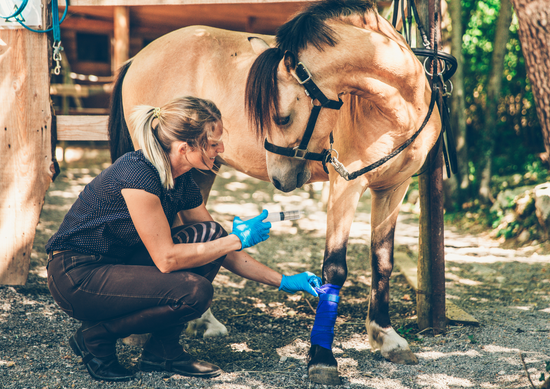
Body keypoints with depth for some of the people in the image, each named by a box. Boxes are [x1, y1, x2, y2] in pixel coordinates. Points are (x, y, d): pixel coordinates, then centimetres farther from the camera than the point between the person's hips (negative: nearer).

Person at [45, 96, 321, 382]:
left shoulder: (182, 183, 1)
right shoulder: (138, 174, -26)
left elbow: (220, 249, 11)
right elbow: (166, 259, -24)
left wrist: (283, 282, 7)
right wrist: (238, 239, -17)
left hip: (118, 265, 9)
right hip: (76, 278, -9)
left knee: (209, 235, -6)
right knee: (194, 291, -24)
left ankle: (163, 351, 1)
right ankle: (95, 337, -4)